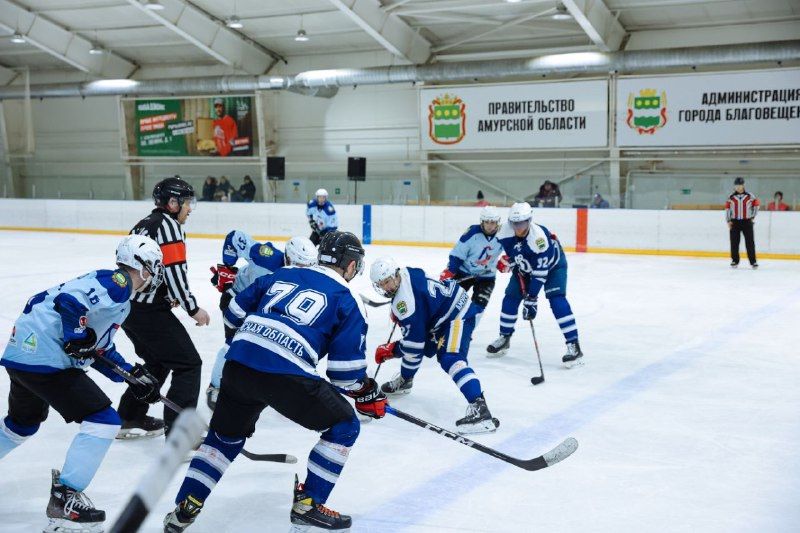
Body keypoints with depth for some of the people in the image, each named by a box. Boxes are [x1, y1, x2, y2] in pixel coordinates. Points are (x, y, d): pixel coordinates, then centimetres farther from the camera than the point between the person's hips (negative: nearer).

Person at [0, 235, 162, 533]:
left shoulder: (119, 297, 20)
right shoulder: (117, 283, -10)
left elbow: (102, 351, 23)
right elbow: (70, 298, -25)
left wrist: (133, 376, 17)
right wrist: (77, 337, -18)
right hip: (45, 359, -11)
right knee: (103, 420, -8)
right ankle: (64, 498, -3)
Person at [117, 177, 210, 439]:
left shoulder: (143, 224, 19)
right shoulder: (169, 224, -10)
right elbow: (174, 271, -18)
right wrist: (193, 308, -11)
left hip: (128, 306, 10)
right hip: (150, 311, -10)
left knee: (157, 362, 26)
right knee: (188, 364, -5)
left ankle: (129, 419, 33)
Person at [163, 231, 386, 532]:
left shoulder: (281, 276, 23)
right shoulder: (348, 301, 9)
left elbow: (235, 313, 27)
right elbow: (346, 368, 3)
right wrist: (368, 395, 20)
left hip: (237, 365, 6)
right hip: (287, 376, -6)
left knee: (225, 435, 29)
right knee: (344, 426, 14)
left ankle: (184, 508, 26)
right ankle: (307, 505, 14)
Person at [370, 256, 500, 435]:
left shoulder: (405, 301, -27)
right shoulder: (406, 272, -1)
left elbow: (414, 339, -22)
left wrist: (391, 350, -7)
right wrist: (397, 312, 27)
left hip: (459, 315, -11)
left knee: (450, 359, -29)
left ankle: (479, 408, -44)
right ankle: (404, 381, 47)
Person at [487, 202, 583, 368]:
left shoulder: (539, 237, -40)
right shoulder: (505, 232, -24)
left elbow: (540, 273, -37)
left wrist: (532, 298, -37)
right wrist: (507, 259, -4)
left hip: (552, 264, -6)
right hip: (525, 265, 6)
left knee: (556, 299, -22)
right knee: (511, 297, 2)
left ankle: (573, 345, -22)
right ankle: (504, 337, 22)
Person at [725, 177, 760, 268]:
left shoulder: (750, 196, 0)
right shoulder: (731, 198, 2)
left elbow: (756, 204, 11)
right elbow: (727, 209, 5)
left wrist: (753, 216, 8)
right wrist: (728, 221, -1)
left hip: (747, 221, -1)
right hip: (734, 222, 1)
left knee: (750, 242, -2)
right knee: (734, 242, 1)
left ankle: (753, 261, 2)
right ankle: (734, 261, 11)